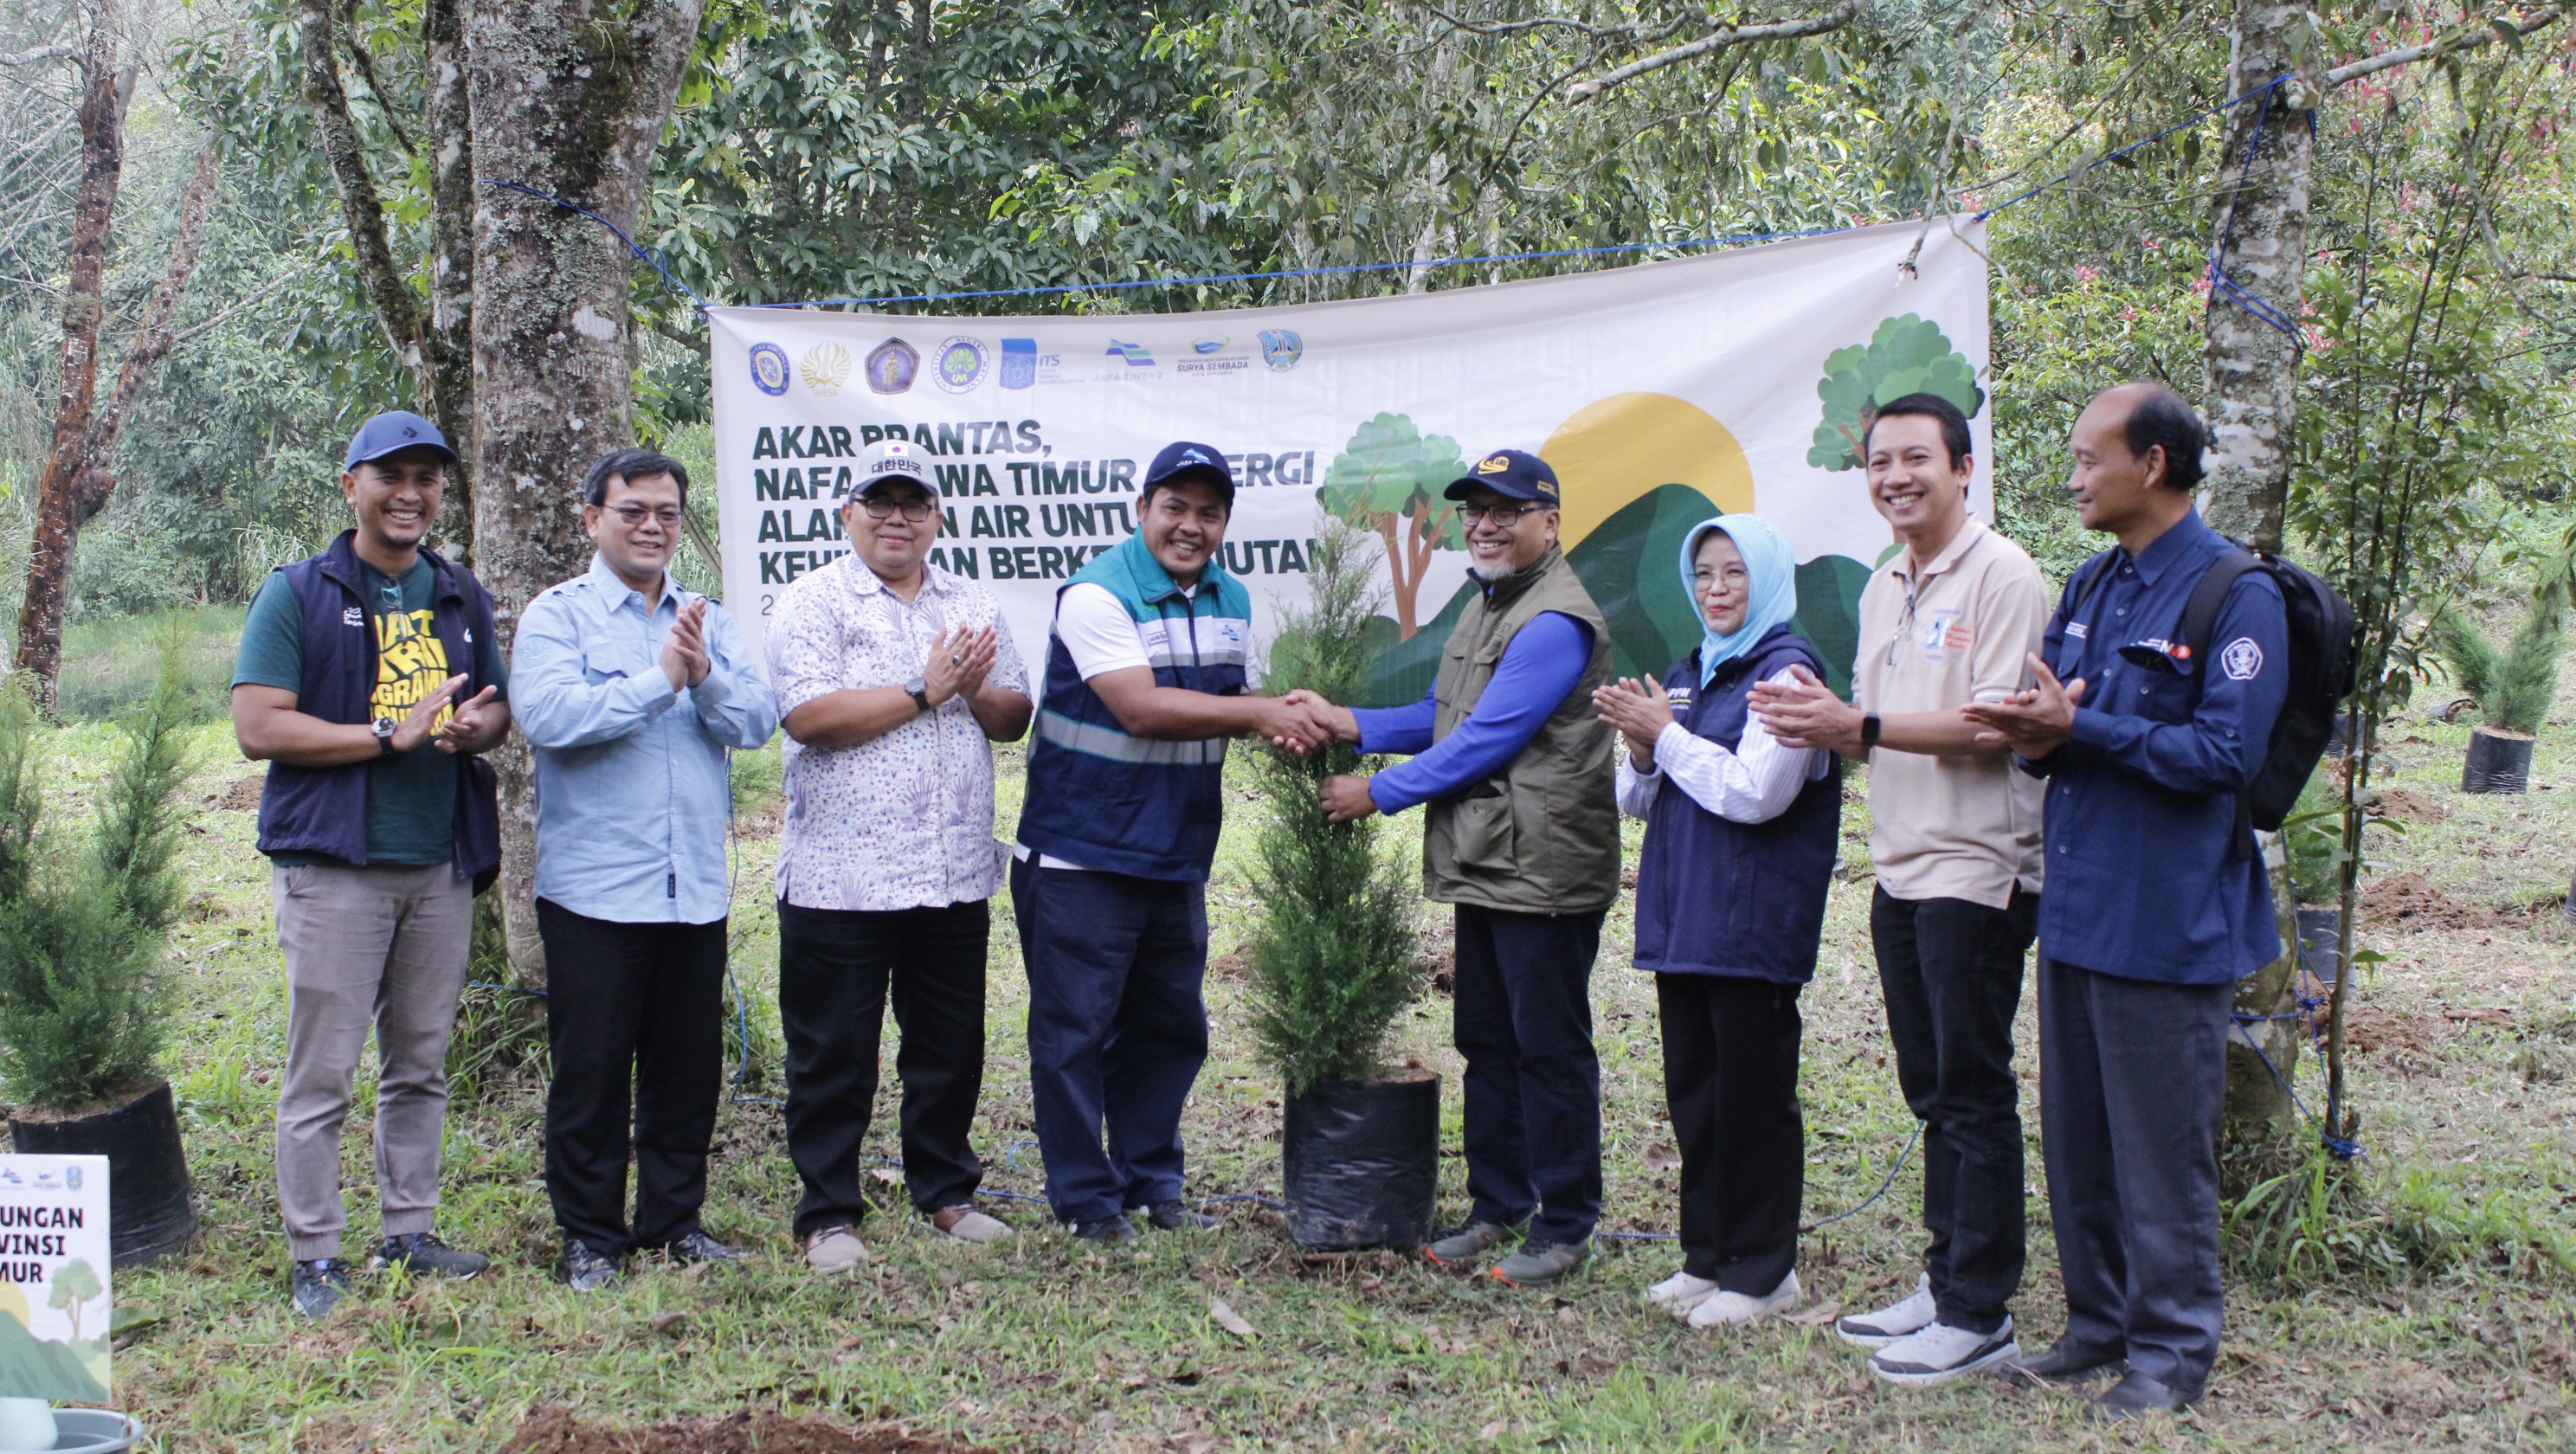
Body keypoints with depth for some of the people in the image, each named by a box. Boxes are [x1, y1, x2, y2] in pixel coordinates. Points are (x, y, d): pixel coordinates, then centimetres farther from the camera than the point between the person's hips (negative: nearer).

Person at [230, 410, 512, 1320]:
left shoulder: (461, 598, 14)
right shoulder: (298, 595, -3)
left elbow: (496, 707, 20)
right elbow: (257, 728, -11)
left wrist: (474, 728, -5)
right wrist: (393, 735, -16)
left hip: (442, 864, 5)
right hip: (334, 866, -5)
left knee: (420, 1066, 12)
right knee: (322, 1074, -2)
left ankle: (410, 1234, 23)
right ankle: (315, 1257, 7)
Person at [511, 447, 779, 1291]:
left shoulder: (709, 620, 12)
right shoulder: (558, 615, -1)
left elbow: (758, 719, 0)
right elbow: (546, 714, -19)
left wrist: (705, 677, -18)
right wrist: (658, 679, -18)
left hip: (696, 888, 4)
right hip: (594, 888, -4)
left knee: (690, 1065, 11)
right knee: (591, 1069, 3)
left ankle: (674, 1219, 26)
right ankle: (589, 1236, 16)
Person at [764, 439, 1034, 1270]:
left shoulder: (972, 606, 14)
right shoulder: (813, 603, -3)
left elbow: (1014, 717, 13)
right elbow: (810, 715, -17)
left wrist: (975, 690, -8)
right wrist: (925, 690, -13)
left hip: (956, 874, 5)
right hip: (840, 879, -5)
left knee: (951, 1046, 14)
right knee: (834, 1055, 4)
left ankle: (945, 1192, 29)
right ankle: (829, 1214, 15)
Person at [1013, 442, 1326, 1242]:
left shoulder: (1232, 600, 8)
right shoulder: (1097, 594, -15)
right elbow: (1141, 708, -25)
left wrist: (1286, 719, -4)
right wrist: (1257, 712, -28)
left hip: (1177, 856, 7)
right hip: (1081, 852, -7)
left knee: (1168, 1027, 15)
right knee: (1077, 1030, 1)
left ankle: (1151, 1182, 29)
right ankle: (1083, 1198, 13)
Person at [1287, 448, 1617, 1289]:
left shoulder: (1555, 622, -17)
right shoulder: (1487, 605, 17)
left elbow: (1484, 741, -20)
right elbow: (1444, 717, 20)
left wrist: (1378, 794, -12)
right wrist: (1351, 726, 4)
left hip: (1544, 869, -10)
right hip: (1482, 870, 10)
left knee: (1550, 1050, 0)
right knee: (1486, 1044, 16)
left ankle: (1564, 1228, 11)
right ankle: (1497, 1209, 28)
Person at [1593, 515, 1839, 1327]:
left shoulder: (1784, 672, -9)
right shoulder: (1689, 675, 16)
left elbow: (1755, 791, -20)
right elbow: (1637, 800, 18)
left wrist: (1664, 735, -11)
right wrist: (1641, 751, -3)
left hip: (1753, 923, -8)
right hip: (1682, 917, 8)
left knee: (1752, 1094, 0)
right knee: (1692, 1090, 13)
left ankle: (1762, 1271, 10)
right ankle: (1708, 1254, 24)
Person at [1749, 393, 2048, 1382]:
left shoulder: (2000, 576, -11)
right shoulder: (1883, 588, 16)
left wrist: (1858, 725, -22)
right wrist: (1820, 722, -3)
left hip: (1976, 872, -8)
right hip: (1901, 868, 9)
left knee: (1975, 1094, -2)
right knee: (1932, 1090, 15)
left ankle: (1979, 1316, 6)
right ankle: (1943, 1281, 26)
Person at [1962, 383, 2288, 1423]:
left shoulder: (2236, 594, -11)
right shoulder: (2090, 586, 13)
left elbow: (2224, 753, -18)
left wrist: (2081, 728, -19)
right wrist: (2035, 735, -8)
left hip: (2166, 921, -8)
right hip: (2076, 908, 8)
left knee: (2161, 1146, 2)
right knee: (2077, 1137, 15)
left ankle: (2172, 1352, 16)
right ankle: (2100, 1323, 29)